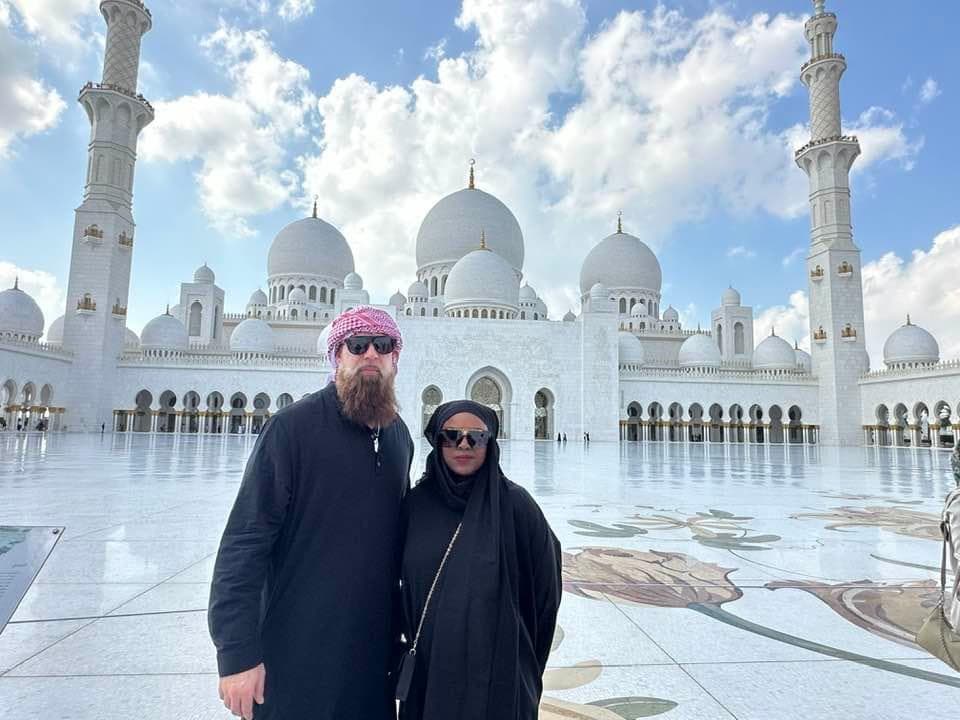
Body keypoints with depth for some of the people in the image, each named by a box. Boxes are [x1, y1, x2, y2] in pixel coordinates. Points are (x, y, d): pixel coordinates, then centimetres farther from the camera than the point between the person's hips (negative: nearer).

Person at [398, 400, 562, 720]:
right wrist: (415, 639, 8)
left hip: (496, 670, -3)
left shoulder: (513, 502, -12)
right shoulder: (417, 503, -3)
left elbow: (545, 589, -5)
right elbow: (406, 582, 9)